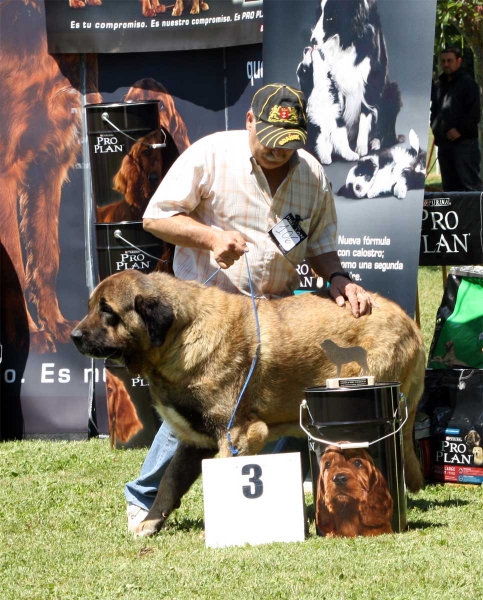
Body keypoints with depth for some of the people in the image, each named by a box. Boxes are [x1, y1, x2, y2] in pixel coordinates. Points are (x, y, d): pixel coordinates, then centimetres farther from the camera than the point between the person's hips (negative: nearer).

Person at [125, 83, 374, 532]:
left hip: (276, 309, 4)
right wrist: (208, 236, -20)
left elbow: (319, 244, 16)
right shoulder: (210, 155, -9)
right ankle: (143, 499, 8)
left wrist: (338, 280, -5)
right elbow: (155, 216, -6)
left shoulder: (313, 175, 4)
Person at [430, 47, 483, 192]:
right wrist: (435, 127, 11)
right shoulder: (438, 85, 19)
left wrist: (460, 130, -17)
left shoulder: (468, 83, -2)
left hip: (464, 142, -7)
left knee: (470, 183, -10)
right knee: (449, 186, 8)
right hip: (443, 142, 7)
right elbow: (434, 109, 28)